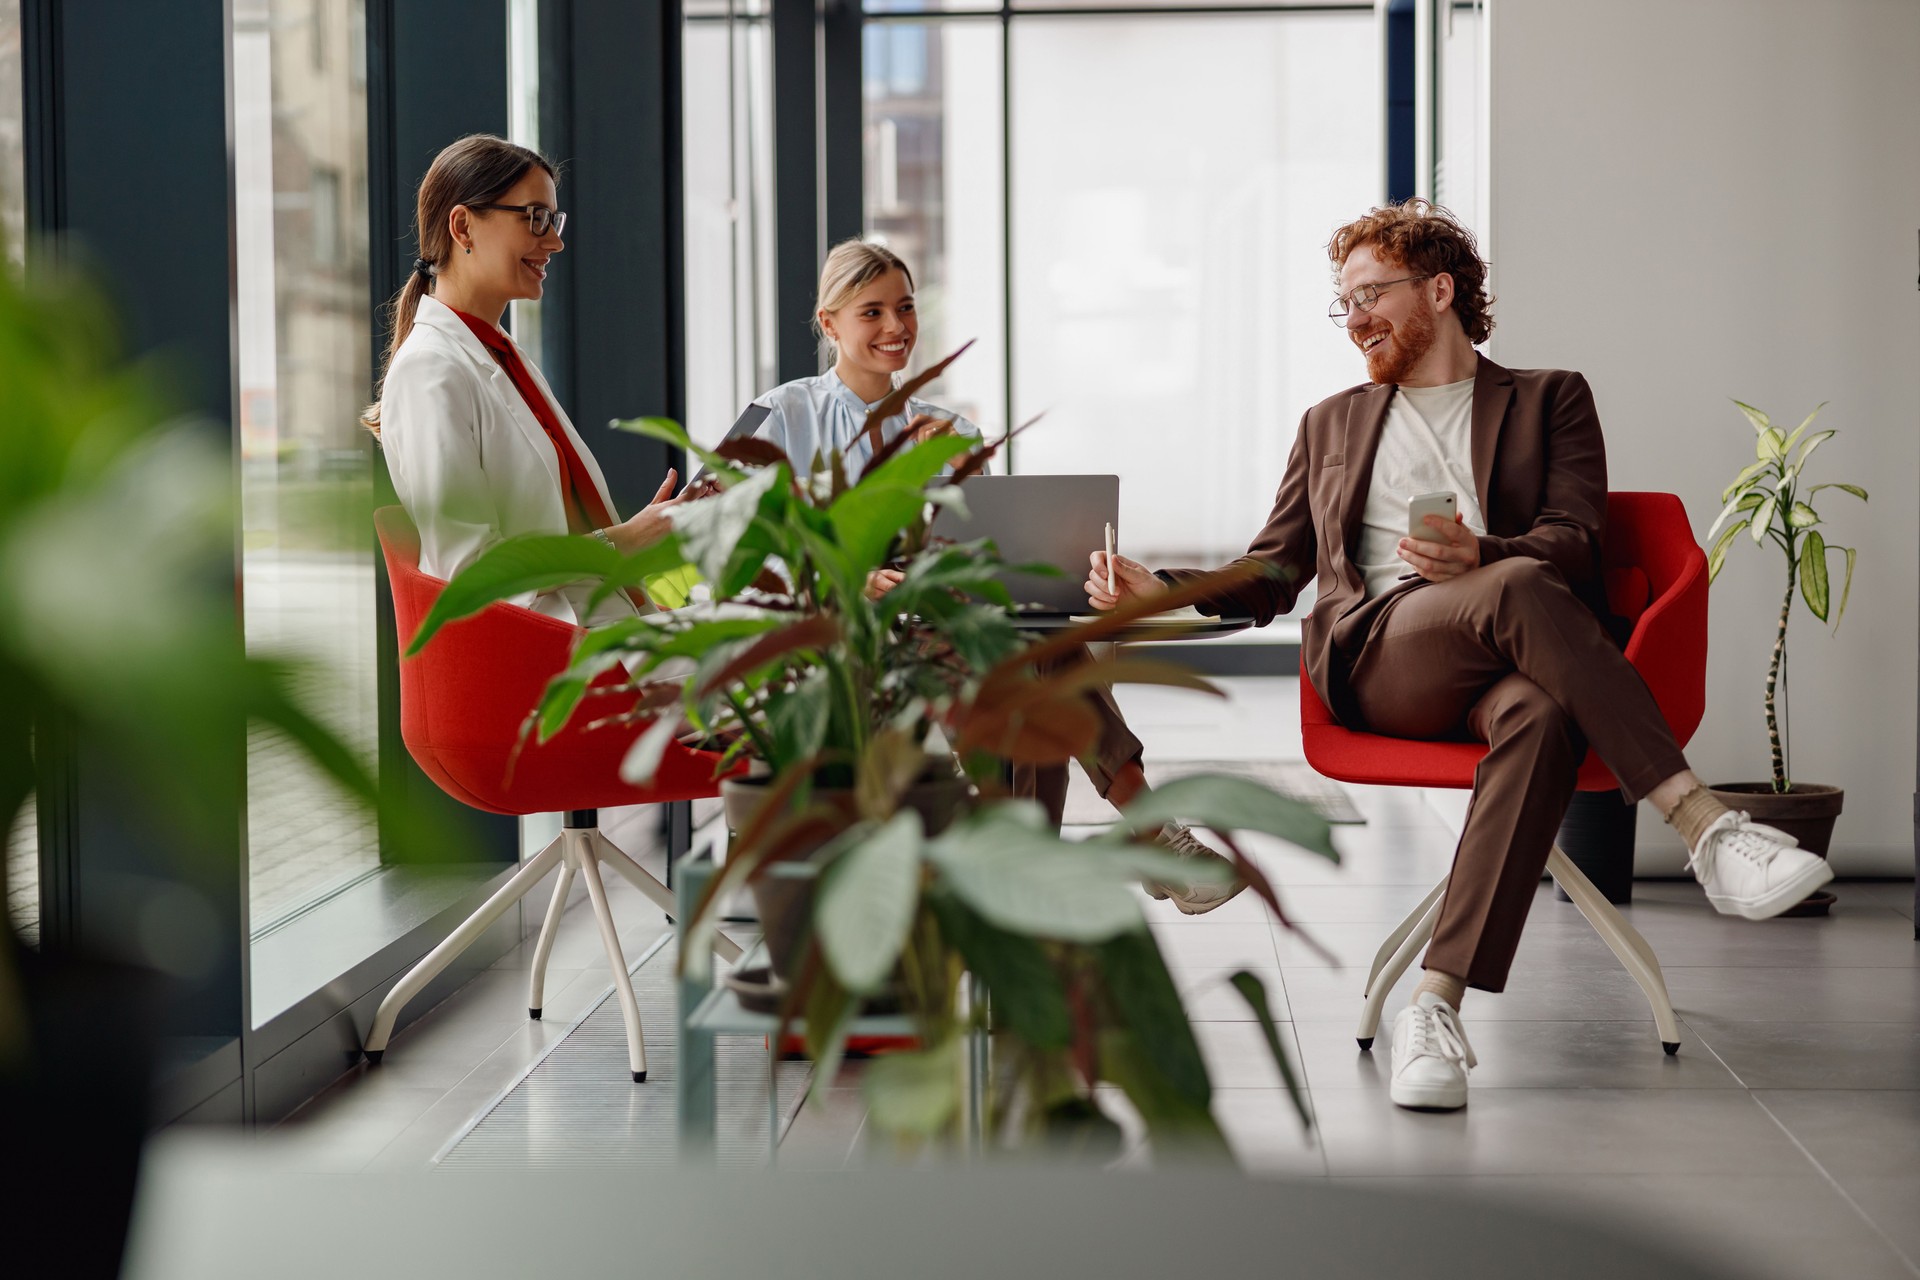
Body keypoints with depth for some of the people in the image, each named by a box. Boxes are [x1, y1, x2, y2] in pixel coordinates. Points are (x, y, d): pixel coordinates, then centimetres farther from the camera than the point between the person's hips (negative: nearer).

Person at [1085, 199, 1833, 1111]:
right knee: (1518, 589, -35)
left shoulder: (1548, 400, 22)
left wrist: (1477, 555, -18)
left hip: (1510, 663, 0)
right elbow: (1268, 576, 28)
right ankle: (1705, 828, -41)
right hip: (1378, 659, 0)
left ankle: (1437, 1004, -47)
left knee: (1539, 717, -40)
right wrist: (1156, 592, 9)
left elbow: (1573, 542, 5)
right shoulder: (1333, 424, 32)